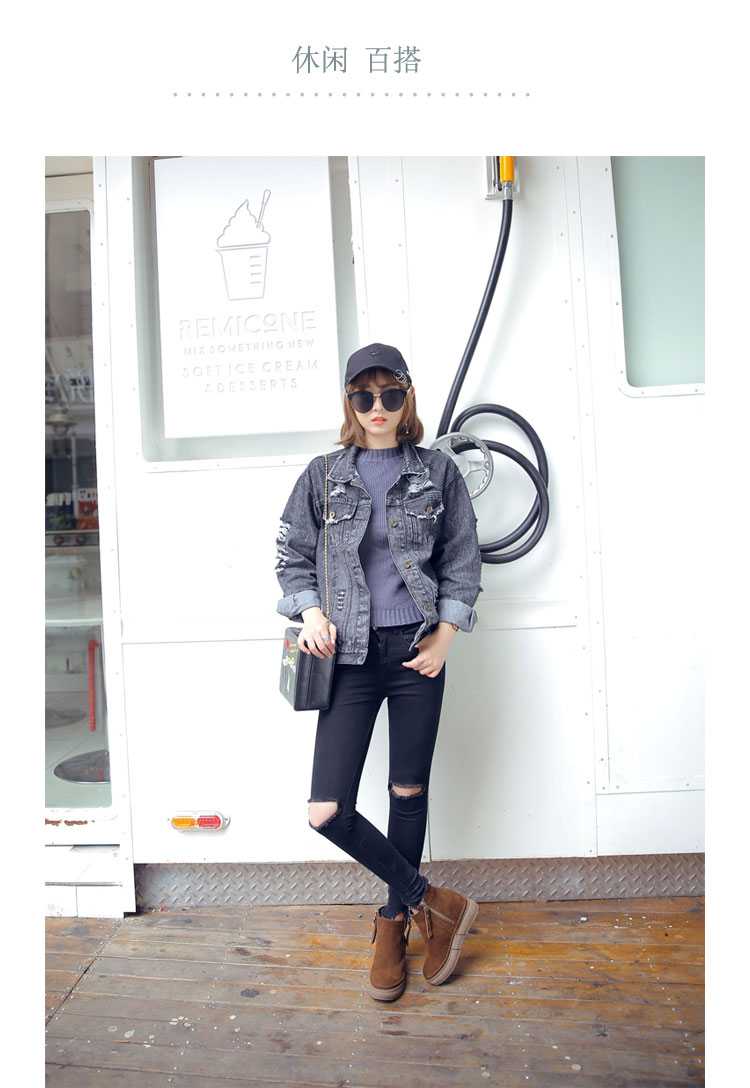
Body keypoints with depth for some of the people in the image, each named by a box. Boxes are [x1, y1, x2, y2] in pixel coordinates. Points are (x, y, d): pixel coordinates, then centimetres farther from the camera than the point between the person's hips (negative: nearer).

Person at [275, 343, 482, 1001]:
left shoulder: (438, 472, 5)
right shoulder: (323, 476, 6)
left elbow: (463, 559, 6)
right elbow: (292, 554, 11)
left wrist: (444, 636, -2)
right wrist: (311, 611, -6)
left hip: (417, 649, 0)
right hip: (351, 653, 0)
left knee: (408, 794, 11)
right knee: (328, 811, -6)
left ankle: (395, 922, 35)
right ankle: (435, 903, 15)